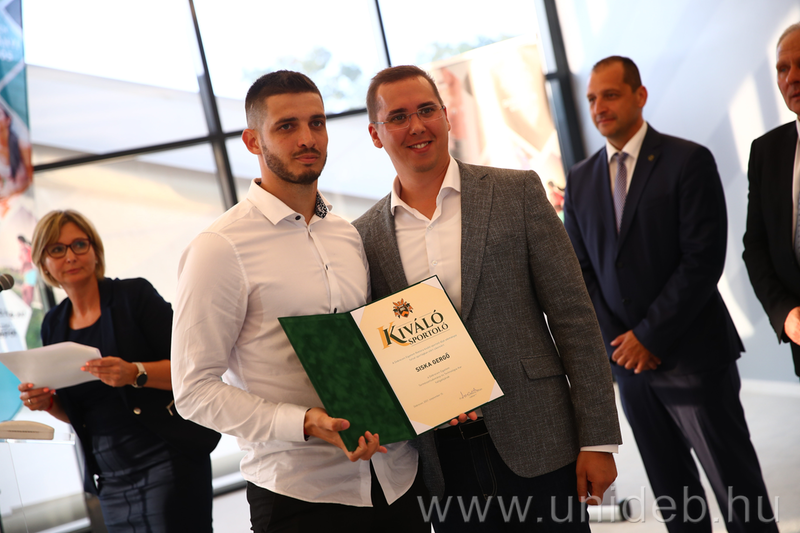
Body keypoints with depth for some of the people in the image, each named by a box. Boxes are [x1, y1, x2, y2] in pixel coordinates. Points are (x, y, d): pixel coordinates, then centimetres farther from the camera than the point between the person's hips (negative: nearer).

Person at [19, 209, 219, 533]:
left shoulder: (134, 295, -5)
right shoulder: (54, 324, 11)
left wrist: (135, 373, -25)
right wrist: (47, 403, -2)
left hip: (167, 460, -5)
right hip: (111, 479, 5)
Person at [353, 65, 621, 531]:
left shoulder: (517, 193, -1)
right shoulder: (366, 237, 4)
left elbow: (573, 317, -3)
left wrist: (597, 439, -7)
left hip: (535, 447, -1)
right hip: (440, 467, 2)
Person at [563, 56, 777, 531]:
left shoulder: (689, 161, -6)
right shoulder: (580, 180, 10)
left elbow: (704, 260, -13)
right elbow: (580, 269, 9)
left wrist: (650, 336, -13)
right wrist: (617, 340, -3)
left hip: (693, 354, -4)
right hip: (628, 357, 5)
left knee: (737, 488, 4)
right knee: (673, 494, 13)